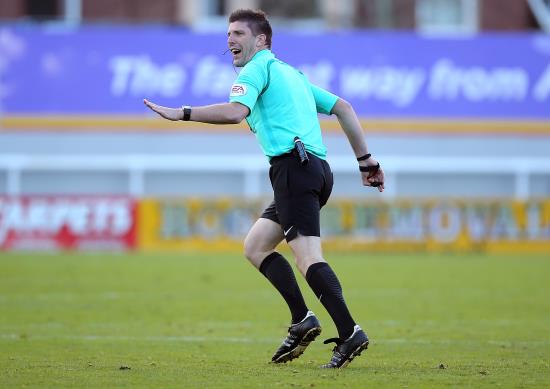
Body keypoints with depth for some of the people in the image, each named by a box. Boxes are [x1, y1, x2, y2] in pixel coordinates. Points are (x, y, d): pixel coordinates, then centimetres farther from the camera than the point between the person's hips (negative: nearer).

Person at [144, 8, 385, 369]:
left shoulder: (258, 67, 1)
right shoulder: (292, 73, 28)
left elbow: (236, 111, -19)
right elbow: (343, 108, 27)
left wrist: (181, 113, -16)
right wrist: (366, 160, 27)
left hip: (295, 166, -10)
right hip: (317, 169, 10)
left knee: (309, 258, -17)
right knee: (255, 246, 15)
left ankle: (350, 332, -27)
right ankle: (302, 320, 4)